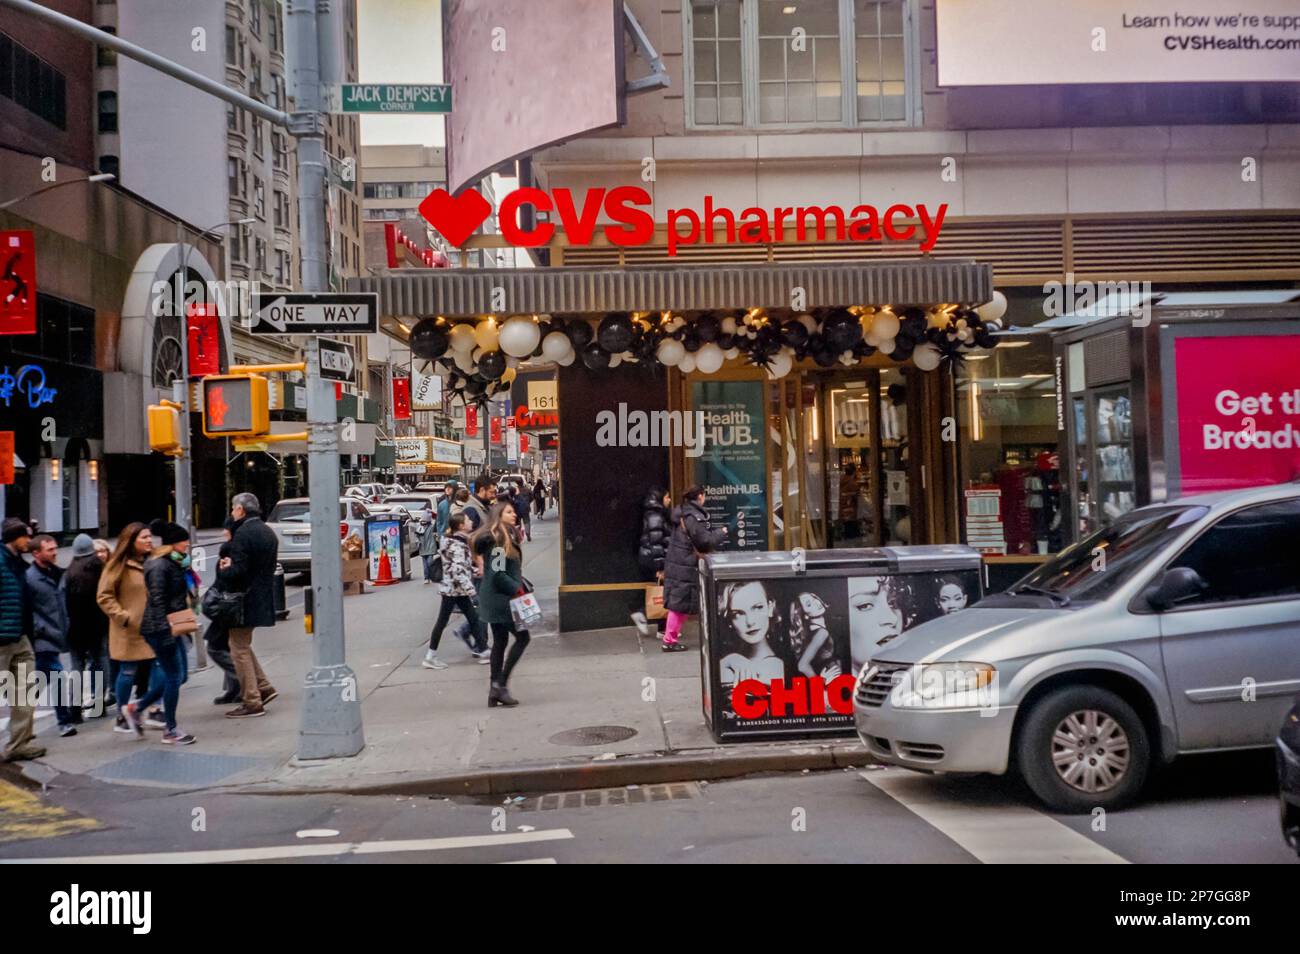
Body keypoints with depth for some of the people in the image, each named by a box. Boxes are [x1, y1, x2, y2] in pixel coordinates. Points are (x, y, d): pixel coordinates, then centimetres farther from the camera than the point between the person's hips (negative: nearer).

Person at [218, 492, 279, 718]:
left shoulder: (243, 534, -17)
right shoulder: (268, 532, 13)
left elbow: (238, 570, -24)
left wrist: (223, 569, -4)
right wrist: (230, 565, 8)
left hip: (245, 599, -9)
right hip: (263, 597, 9)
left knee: (239, 648, 0)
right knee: (242, 645, 22)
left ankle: (252, 703, 2)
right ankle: (263, 687, 19)